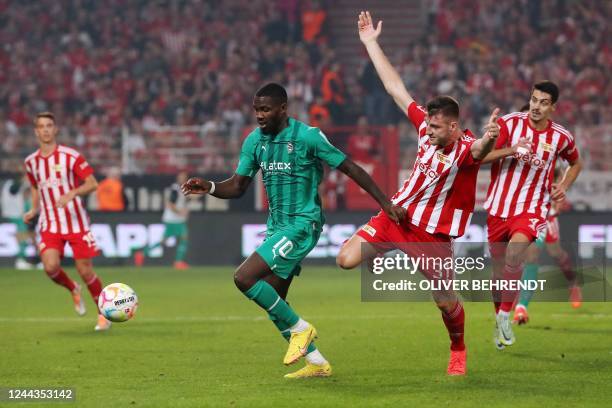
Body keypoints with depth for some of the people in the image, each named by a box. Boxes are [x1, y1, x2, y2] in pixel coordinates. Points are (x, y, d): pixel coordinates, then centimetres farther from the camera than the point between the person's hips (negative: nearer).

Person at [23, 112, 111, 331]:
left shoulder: (71, 156, -8)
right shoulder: (31, 162, 6)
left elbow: (92, 184, -8)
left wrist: (71, 194, -25)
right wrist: (33, 211, 6)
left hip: (76, 223, -3)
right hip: (49, 225, 3)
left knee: (85, 271, -2)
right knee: (50, 267, -18)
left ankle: (104, 313, 18)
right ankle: (73, 289, 15)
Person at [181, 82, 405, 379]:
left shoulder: (308, 136, -13)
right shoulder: (254, 141, 6)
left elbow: (350, 169, -8)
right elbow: (238, 186, 8)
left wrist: (384, 202, -8)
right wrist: (209, 188, -13)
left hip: (302, 224, -8)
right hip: (277, 226, 8)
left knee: (244, 278, -19)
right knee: (272, 301, 9)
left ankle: (299, 328, -3)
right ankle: (317, 363, 19)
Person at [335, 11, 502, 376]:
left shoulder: (466, 148, -22)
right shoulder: (427, 128, -7)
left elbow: (480, 150, -49)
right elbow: (395, 88, 0)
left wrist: (488, 139, -74)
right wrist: (371, 43, 2)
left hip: (433, 233, -5)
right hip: (397, 215, 5)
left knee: (446, 301, -2)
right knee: (346, 259, -8)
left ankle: (459, 352, 29)